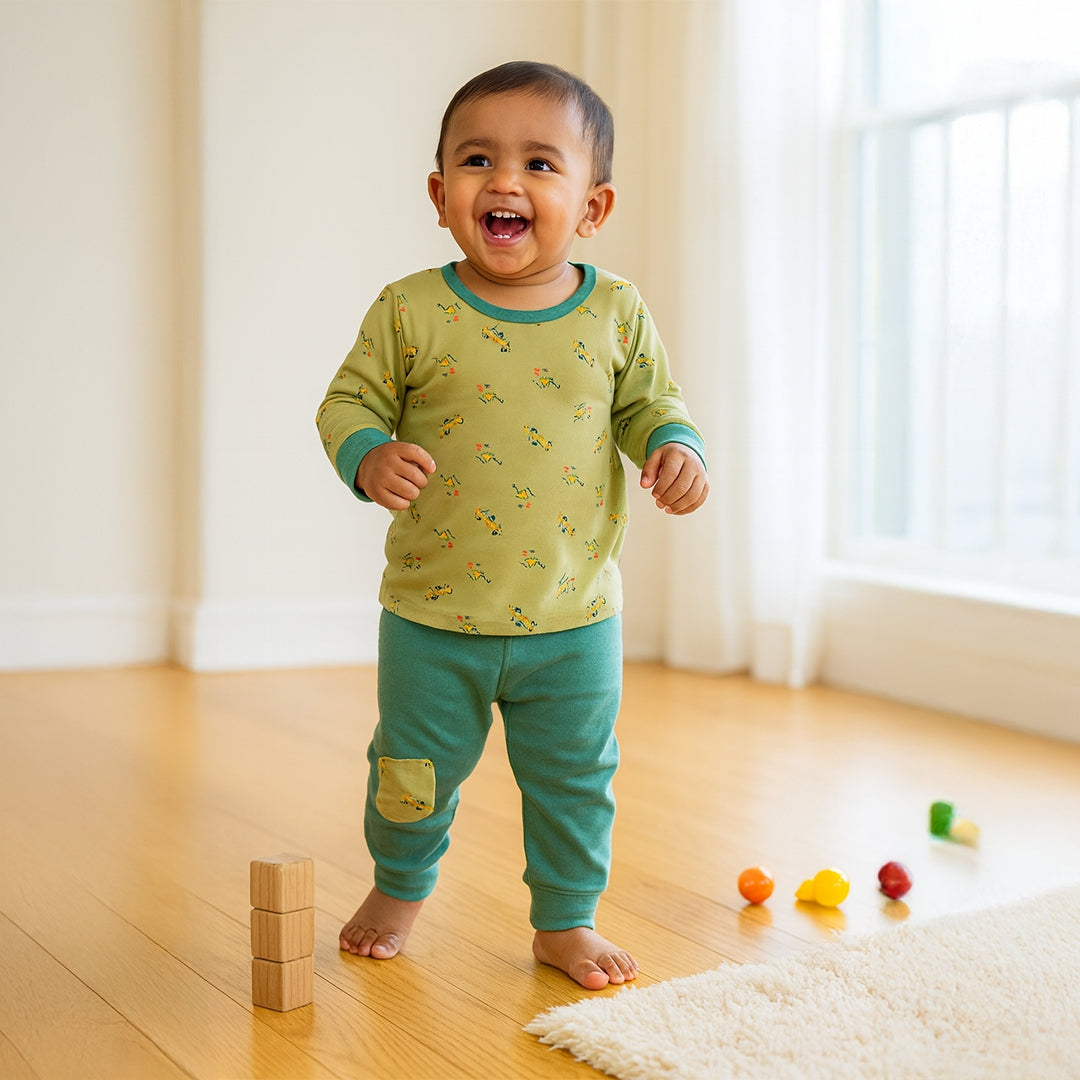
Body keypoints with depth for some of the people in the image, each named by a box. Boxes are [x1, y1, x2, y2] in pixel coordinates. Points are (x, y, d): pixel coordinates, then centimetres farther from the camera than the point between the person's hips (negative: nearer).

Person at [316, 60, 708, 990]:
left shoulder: (617, 314, -3)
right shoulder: (410, 311, -8)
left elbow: (648, 402, 9)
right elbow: (349, 403, -2)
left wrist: (674, 446, -12)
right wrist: (369, 457, -22)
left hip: (573, 616, 1)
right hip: (432, 615, 0)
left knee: (575, 778, 12)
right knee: (413, 771, 15)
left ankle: (566, 919, 34)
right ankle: (400, 887, 43)